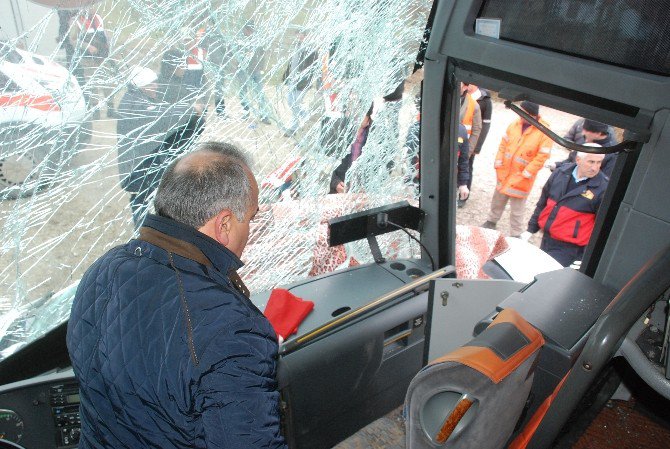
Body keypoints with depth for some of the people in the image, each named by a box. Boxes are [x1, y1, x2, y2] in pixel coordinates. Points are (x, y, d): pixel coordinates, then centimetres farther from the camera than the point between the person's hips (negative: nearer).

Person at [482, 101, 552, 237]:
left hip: (521, 178, -5)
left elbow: (542, 157, -15)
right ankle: (492, 221, 45)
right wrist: (498, 164, 0)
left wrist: (525, 173, -17)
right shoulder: (515, 124, 0)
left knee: (517, 209, 4)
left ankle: (515, 236, 18)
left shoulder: (544, 132, -15)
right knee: (497, 201, 22)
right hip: (504, 173, 5)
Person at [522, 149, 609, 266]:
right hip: (546, 238, 5)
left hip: (568, 248, -5)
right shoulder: (562, 172, -1)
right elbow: (543, 203, 10)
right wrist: (531, 229, 12)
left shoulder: (604, 188, -16)